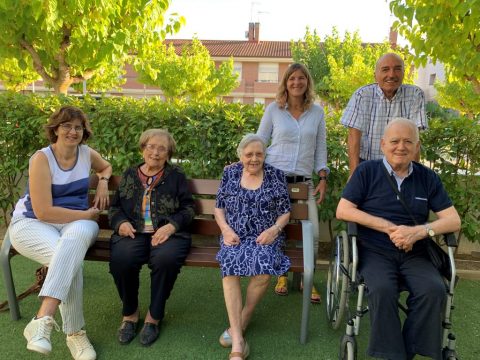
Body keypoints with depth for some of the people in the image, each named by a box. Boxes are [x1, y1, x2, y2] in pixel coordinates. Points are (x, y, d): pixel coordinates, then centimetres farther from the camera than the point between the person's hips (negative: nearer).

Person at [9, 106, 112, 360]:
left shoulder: (87, 154, 5)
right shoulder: (41, 158, -11)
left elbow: (105, 167, 32)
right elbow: (43, 212, -17)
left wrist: (103, 182, 8)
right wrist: (87, 214, -11)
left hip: (77, 223, 3)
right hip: (32, 223, -3)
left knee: (79, 233, -37)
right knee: (71, 259, -36)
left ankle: (42, 320, -39)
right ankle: (74, 333, -26)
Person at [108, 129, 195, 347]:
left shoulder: (176, 176, 14)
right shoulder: (129, 175, 21)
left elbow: (188, 208, 7)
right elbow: (114, 207, 21)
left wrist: (172, 225, -12)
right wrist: (121, 222, -2)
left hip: (167, 233, -1)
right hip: (134, 232, 2)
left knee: (166, 259, -36)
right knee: (121, 259, -32)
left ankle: (154, 316, -10)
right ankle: (130, 312, -2)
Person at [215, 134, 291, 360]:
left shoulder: (276, 176, 5)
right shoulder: (230, 173, 8)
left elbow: (285, 212, 7)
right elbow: (219, 207, 11)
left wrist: (275, 229, -12)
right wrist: (226, 229, -7)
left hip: (265, 236, 0)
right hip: (235, 236, 1)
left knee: (264, 267, -33)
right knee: (229, 265, -32)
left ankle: (240, 323, -8)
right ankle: (238, 342, -33)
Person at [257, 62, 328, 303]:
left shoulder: (317, 112, 8)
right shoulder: (273, 109, 3)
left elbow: (320, 148, 11)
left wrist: (323, 178, 4)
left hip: (304, 181, 1)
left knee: (312, 233, -6)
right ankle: (281, 275, 24)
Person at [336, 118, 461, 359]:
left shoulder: (428, 178, 10)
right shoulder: (366, 171, 3)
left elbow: (453, 220, 7)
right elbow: (343, 211, -6)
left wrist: (420, 231, -14)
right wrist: (390, 227, -12)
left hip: (415, 255, 3)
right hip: (374, 251, -2)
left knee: (434, 290, -26)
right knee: (382, 289, -32)